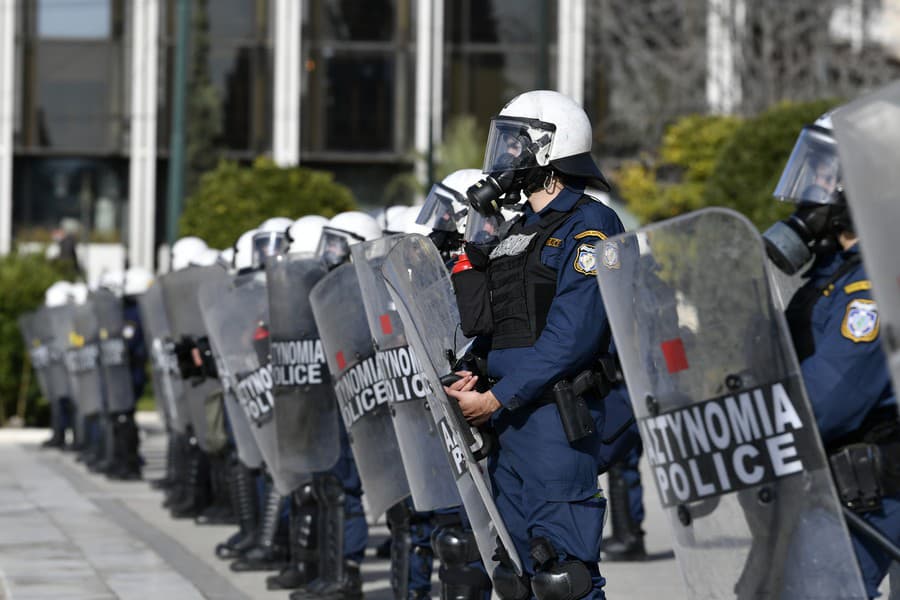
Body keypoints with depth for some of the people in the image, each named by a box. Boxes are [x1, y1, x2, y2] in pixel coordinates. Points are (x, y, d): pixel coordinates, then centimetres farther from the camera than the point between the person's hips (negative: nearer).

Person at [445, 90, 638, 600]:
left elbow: (571, 337, -17)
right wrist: (472, 378, 1)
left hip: (562, 422, -9)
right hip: (512, 421, 9)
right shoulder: (517, 232, 20)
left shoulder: (588, 227, -8)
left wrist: (497, 399, -16)